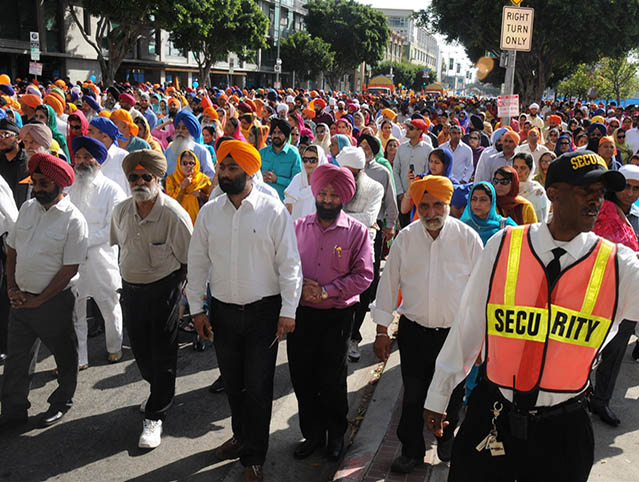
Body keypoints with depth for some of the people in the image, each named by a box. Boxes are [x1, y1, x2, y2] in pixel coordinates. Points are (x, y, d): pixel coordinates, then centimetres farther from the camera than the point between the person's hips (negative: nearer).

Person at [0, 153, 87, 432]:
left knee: (65, 356, 12)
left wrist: (38, 300, -14)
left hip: (53, 301, -5)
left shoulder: (73, 220, -15)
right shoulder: (28, 208, 3)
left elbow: (70, 269, -16)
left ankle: (61, 403, 34)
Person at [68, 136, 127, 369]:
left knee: (110, 307, 11)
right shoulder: (69, 188, 9)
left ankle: (114, 348, 33)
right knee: (73, 310, 7)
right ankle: (78, 358, 20)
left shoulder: (112, 190, -4)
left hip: (101, 257, -3)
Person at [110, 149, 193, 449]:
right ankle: (160, 391, 44)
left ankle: (155, 415, 14)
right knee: (139, 347, 18)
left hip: (163, 288, -6)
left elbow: (188, 261, -10)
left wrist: (171, 288, -6)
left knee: (163, 352, 2)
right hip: (130, 288, 6)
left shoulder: (174, 214, -17)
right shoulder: (121, 211, 0)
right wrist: (131, 273, 16)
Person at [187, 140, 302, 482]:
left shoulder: (273, 211, -9)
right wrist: (196, 308, 7)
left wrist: (288, 311, -10)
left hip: (263, 311, -3)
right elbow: (197, 261, 8)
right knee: (232, 383, 17)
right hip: (222, 311, 4)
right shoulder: (208, 212, 2)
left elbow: (289, 264, -8)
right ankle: (241, 435, 41)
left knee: (258, 387, 4)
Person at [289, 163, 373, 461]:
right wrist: (299, 287, -12)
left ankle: (336, 434, 32)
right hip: (301, 313, 3)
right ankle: (313, 433, 29)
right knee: (302, 377, 9)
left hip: (337, 316, -2)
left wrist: (326, 291, -15)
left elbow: (364, 275, -8)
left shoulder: (356, 231, -4)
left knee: (332, 380, 9)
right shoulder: (298, 227, 5)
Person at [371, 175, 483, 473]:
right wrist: (382, 330, 5)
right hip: (413, 330, 1)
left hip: (456, 333, -1)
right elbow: (388, 283, 4)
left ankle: (446, 442, 40)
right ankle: (412, 451, 29)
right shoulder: (405, 237, -1)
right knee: (413, 396, 8)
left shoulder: (468, 237, -5)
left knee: (451, 396, 13)